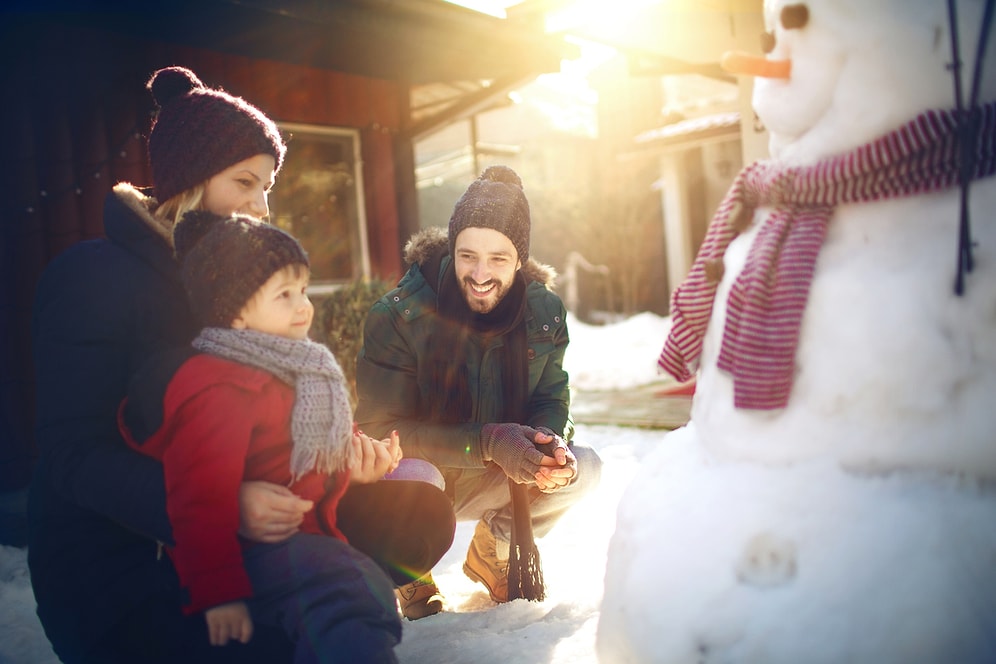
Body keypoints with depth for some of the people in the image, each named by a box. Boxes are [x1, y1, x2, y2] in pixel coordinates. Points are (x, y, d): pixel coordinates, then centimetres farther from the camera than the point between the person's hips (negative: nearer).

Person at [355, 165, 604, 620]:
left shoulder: (544, 311, -10)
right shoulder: (396, 316, -22)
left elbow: (550, 400, -1)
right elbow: (380, 431, -24)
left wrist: (553, 445, -28)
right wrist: (488, 442, -36)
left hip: (493, 477, 4)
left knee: (584, 468, -17)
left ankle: (492, 553, 13)